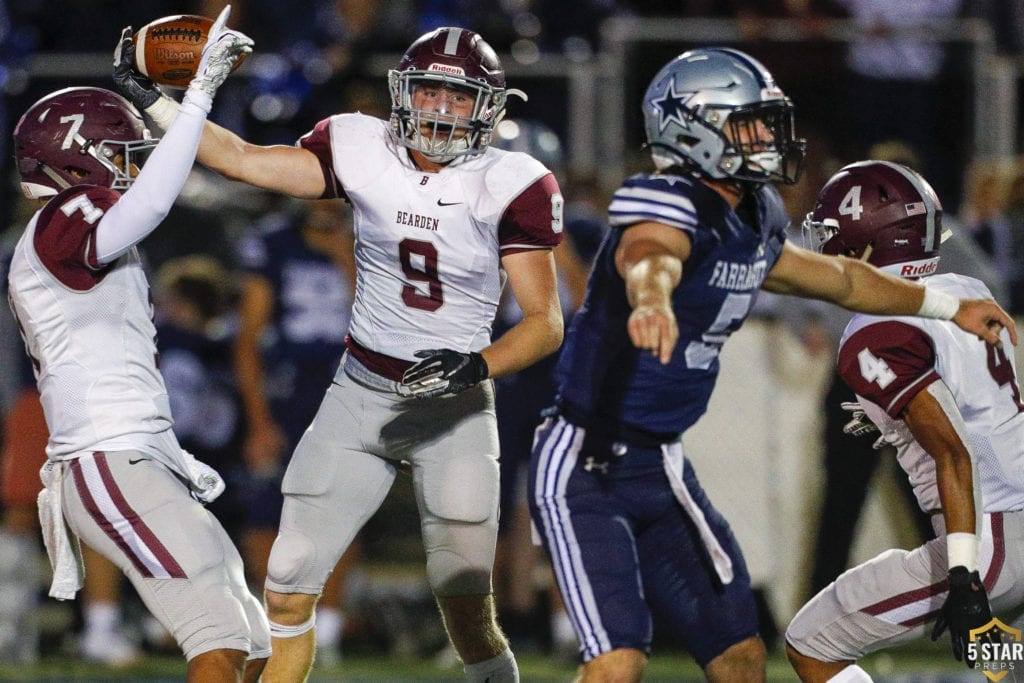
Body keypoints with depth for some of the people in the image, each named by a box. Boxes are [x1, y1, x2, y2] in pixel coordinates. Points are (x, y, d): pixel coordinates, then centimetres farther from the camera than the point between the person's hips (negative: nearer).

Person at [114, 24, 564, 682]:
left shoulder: (512, 187, -13)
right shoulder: (363, 151, -4)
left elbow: (546, 324, -13)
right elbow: (244, 159, -1)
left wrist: (478, 365, -29)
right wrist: (150, 98, -6)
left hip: (455, 406, -3)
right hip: (360, 398, 3)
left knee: (467, 614, -6)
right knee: (287, 594, -1)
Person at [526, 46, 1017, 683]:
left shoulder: (751, 225, 8)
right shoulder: (670, 208, -20)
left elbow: (837, 278, 28)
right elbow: (649, 260, -45)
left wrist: (948, 305, 38)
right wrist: (652, 302, -69)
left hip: (660, 467, 9)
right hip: (585, 469, -9)